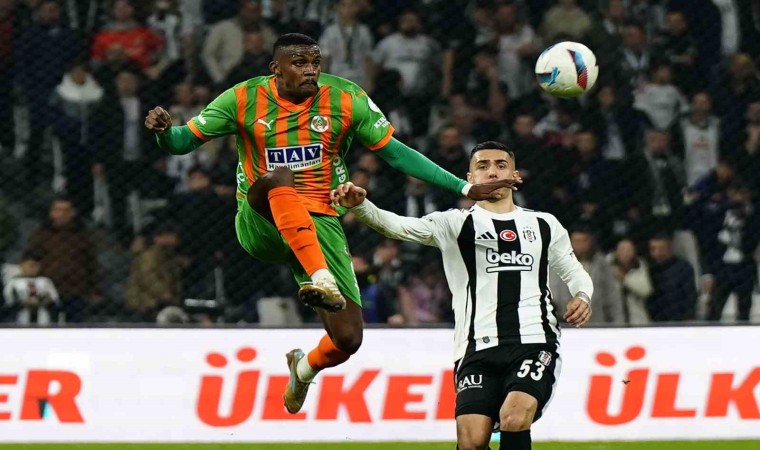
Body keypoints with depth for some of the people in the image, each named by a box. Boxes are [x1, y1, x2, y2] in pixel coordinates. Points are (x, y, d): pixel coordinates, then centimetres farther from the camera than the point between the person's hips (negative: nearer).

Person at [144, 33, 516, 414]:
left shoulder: (346, 100, -2)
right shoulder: (244, 100, -3)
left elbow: (396, 153, 3)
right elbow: (183, 141, -1)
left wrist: (464, 188, -2)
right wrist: (164, 131, -26)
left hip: (320, 225, 2)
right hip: (260, 223, -2)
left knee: (348, 339, -10)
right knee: (279, 177, -37)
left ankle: (305, 368, 29)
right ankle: (321, 279, -47)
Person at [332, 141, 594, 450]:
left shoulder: (544, 225, 17)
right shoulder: (456, 224, 10)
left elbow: (574, 271, 29)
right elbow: (400, 227, -5)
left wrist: (583, 297, 5)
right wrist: (360, 205, -24)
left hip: (534, 343, 0)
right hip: (478, 349, 0)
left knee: (514, 419, -27)